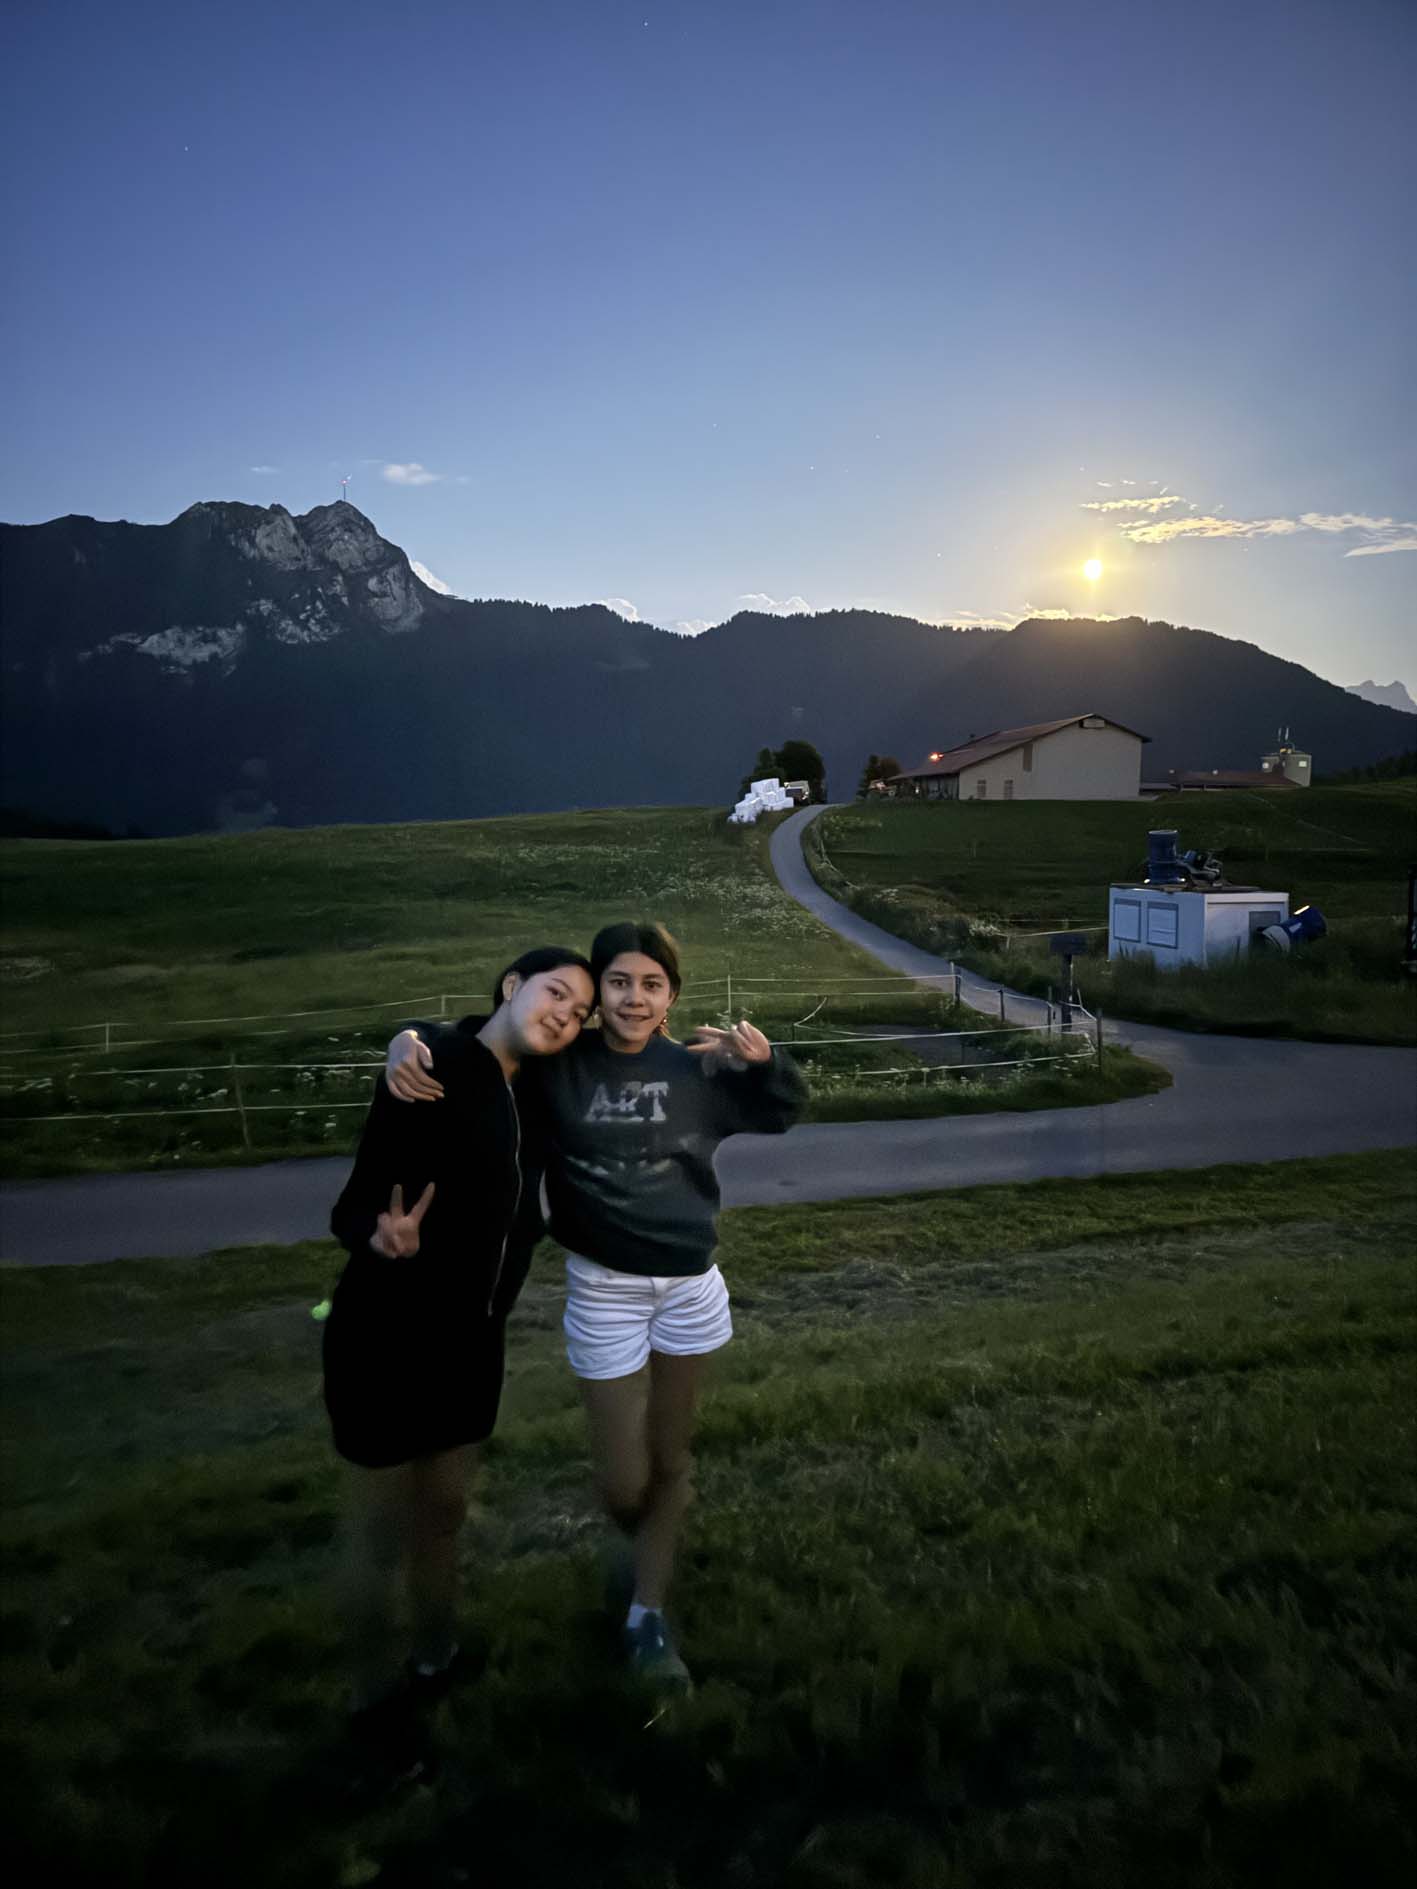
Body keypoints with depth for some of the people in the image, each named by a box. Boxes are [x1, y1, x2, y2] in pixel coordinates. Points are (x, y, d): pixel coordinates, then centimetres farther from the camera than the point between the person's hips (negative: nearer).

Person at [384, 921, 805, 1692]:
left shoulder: (696, 1069, -4)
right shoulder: (558, 1065, -10)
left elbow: (781, 1112, 8)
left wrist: (764, 1059, -14)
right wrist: (406, 1045, -29)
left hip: (690, 1284, 2)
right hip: (603, 1291, -2)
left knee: (670, 1458, 15)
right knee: (623, 1480, 6)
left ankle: (647, 1614, 35)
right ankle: (641, 1544, 42)